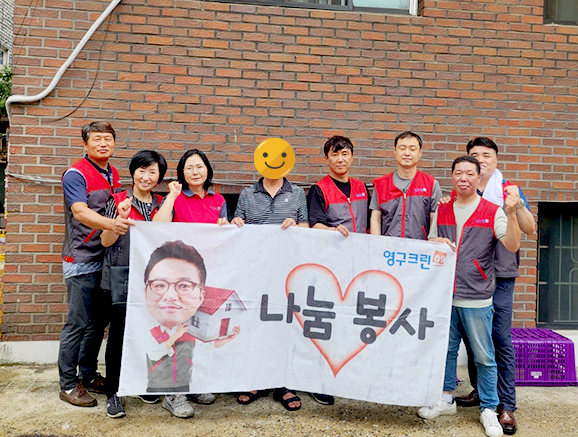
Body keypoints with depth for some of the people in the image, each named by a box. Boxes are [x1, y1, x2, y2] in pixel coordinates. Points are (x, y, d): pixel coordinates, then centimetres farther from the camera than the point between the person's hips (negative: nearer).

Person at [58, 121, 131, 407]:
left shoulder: (113, 175, 14)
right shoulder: (76, 174, -9)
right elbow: (80, 212, -24)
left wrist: (126, 213, 3)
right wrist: (110, 224, -40)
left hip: (108, 259, 7)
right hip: (82, 260, -7)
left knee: (99, 322, 14)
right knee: (77, 323, -1)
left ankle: (88, 375, 28)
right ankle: (68, 384, 12)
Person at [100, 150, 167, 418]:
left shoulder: (162, 204, 10)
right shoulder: (118, 201, 0)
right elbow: (106, 241, -1)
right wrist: (122, 218, -16)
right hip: (123, 275, -3)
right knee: (119, 331, 0)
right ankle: (112, 392, 13)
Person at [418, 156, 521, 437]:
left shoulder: (492, 212, -2)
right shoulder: (441, 210, 8)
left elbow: (512, 246, -14)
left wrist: (511, 214, -27)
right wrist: (437, 242, -7)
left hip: (476, 297, -3)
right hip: (444, 293, 4)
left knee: (484, 357, 6)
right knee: (445, 350, 14)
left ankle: (488, 409, 22)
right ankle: (446, 399, 30)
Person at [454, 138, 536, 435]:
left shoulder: (507, 190, 2)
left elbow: (530, 230, -3)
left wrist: (517, 203, -19)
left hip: (499, 276, -3)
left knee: (501, 340, -5)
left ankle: (507, 406, 4)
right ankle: (479, 391, 28)